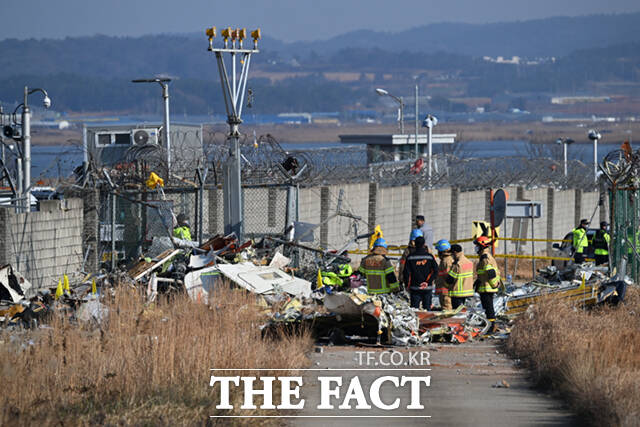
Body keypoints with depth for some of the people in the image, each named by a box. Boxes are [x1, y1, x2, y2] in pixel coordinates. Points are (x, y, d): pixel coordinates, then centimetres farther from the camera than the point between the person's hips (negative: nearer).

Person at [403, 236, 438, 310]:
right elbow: (435, 271, -6)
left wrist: (407, 284, 8)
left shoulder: (410, 257, -3)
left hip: (414, 287, 0)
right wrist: (428, 282, -4)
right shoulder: (430, 257, -2)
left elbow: (406, 273, -3)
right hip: (427, 288, 0)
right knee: (427, 308, 6)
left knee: (414, 309, 1)